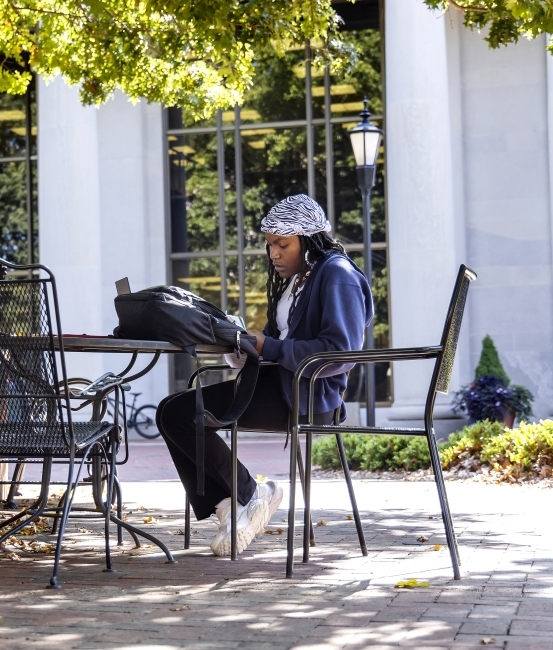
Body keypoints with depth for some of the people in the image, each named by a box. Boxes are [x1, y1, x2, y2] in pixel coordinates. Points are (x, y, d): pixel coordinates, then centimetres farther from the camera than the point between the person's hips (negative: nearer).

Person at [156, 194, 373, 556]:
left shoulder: (337, 274, -10)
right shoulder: (294, 277, 20)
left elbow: (340, 351, -21)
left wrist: (268, 347, -19)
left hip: (310, 395, -10)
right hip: (279, 382, 10)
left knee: (180, 414, -17)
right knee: (172, 411, -2)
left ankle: (251, 496, -5)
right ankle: (226, 506, -5)